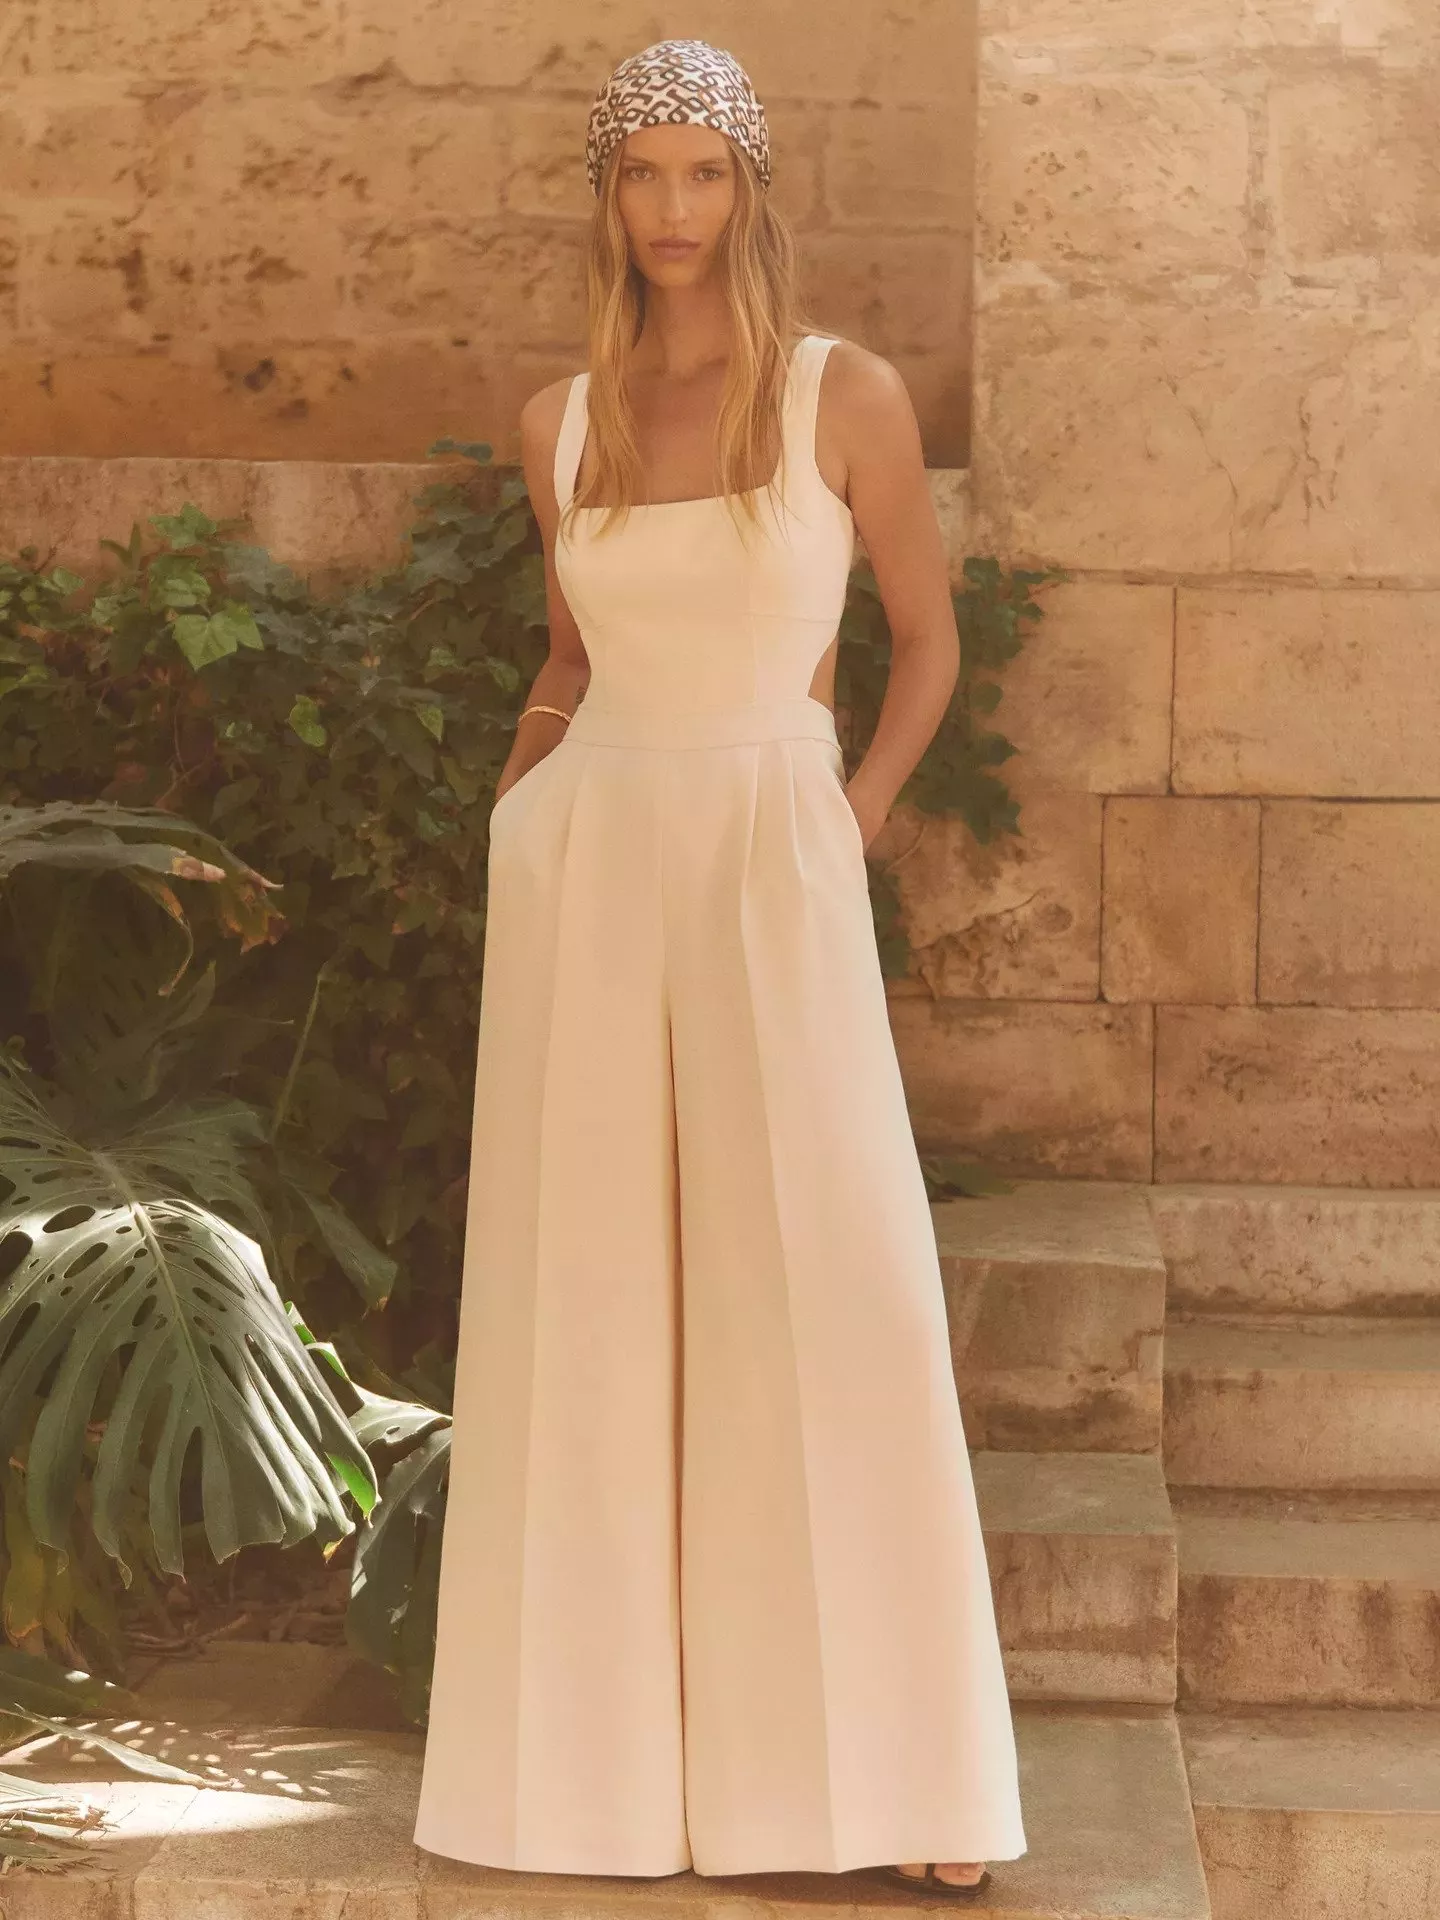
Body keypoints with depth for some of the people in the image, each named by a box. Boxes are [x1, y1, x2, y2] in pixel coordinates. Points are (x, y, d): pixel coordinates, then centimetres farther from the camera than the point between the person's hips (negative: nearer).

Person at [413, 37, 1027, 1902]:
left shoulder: (847, 394, -2)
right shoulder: (559, 422, 8)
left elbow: (926, 639, 7)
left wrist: (853, 826, 0)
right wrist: (521, 801, 9)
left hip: (777, 865, -3)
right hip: (586, 867, 3)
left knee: (833, 1289, -6)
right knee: (591, 1295, 5)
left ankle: (882, 1770, 2)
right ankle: (607, 1739, 17)